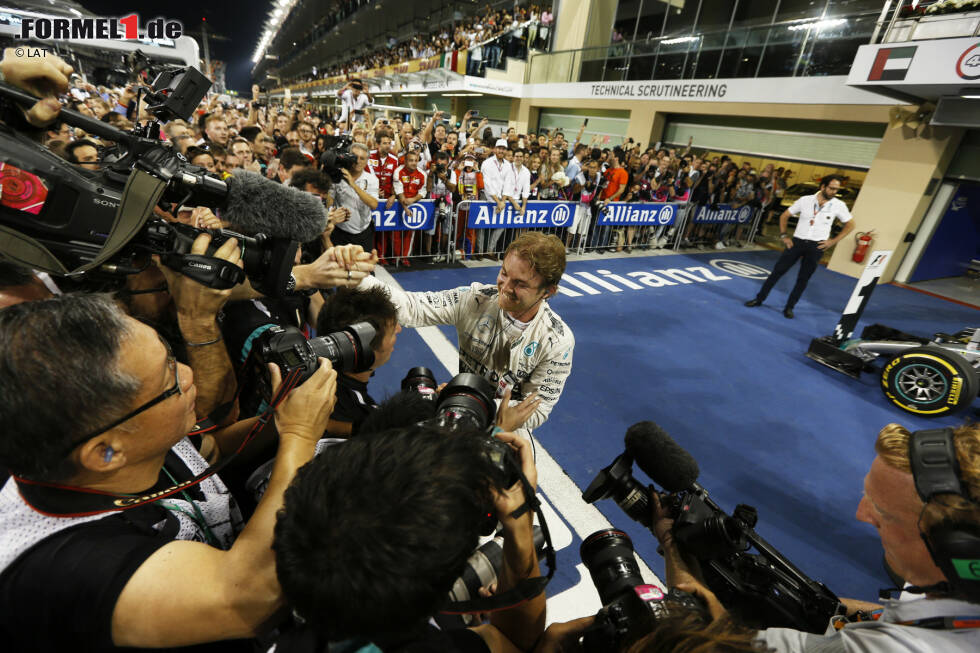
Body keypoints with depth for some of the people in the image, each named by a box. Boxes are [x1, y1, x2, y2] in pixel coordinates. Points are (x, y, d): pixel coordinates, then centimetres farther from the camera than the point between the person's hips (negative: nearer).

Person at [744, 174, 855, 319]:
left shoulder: (838, 206, -2)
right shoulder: (805, 200, -2)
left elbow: (850, 225, 8)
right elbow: (784, 216, 7)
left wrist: (833, 241, -1)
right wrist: (783, 235, 0)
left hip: (816, 247, 0)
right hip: (797, 241, 0)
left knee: (803, 279, 4)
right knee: (778, 270, -1)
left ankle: (789, 307, 14)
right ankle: (759, 299, 9)